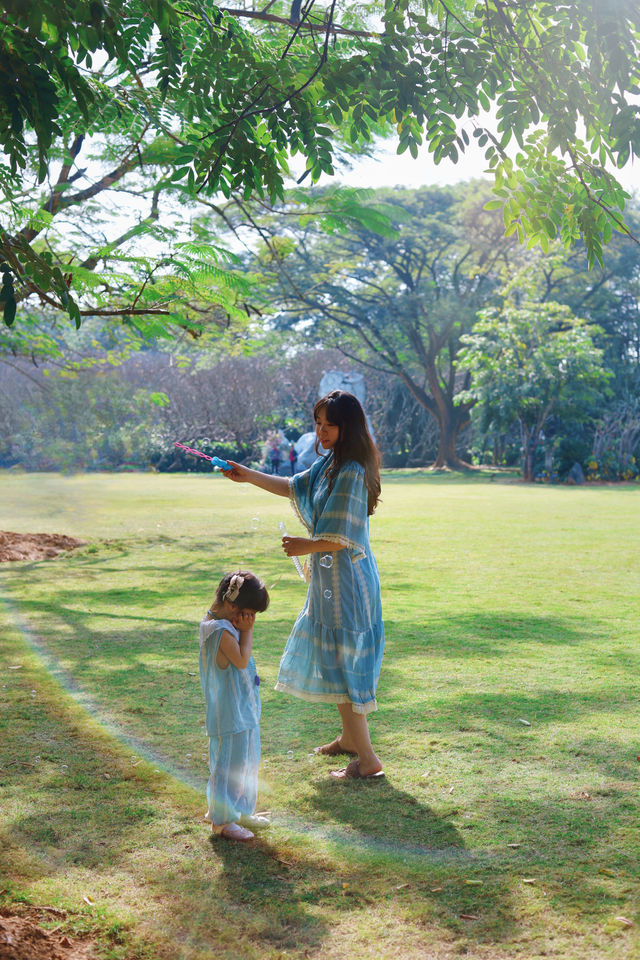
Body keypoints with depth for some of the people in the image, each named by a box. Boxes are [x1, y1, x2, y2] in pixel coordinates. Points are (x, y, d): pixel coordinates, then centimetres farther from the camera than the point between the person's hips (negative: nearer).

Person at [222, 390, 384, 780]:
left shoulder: (352, 473, -21)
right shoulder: (328, 464, 9)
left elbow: (341, 538, -23)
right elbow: (294, 487, 23)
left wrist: (304, 546, -11)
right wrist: (249, 476, 15)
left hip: (345, 577, -10)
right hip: (330, 576, 10)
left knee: (341, 661, -4)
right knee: (329, 656, 20)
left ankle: (367, 758, 4)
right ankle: (350, 738, 35)